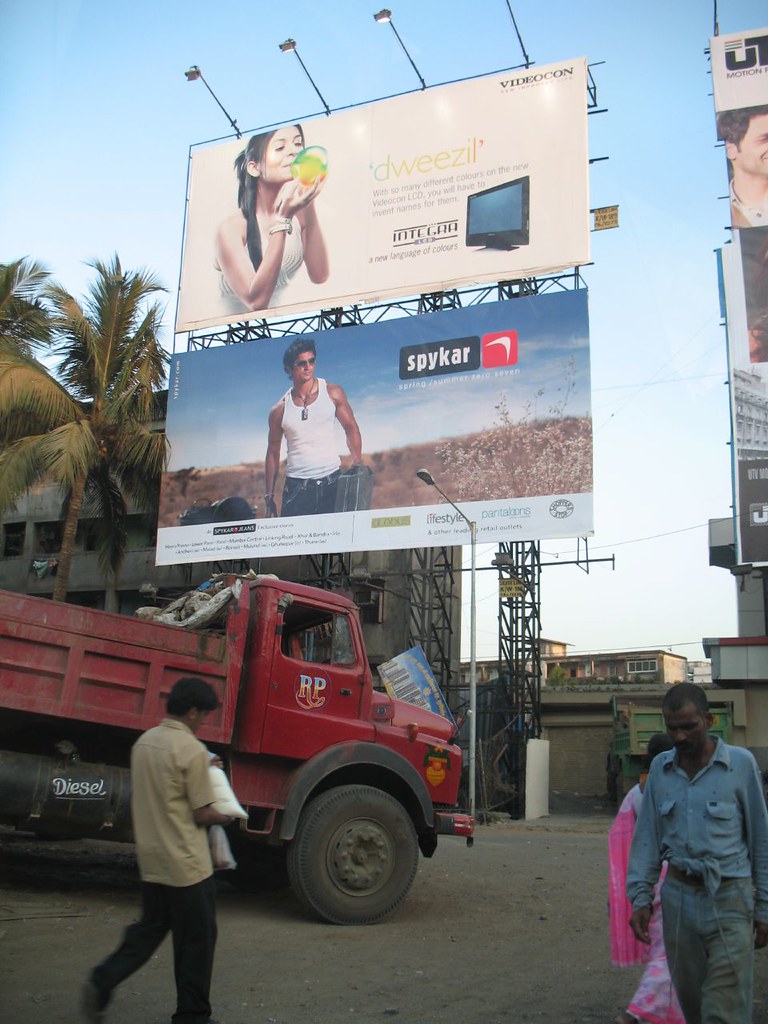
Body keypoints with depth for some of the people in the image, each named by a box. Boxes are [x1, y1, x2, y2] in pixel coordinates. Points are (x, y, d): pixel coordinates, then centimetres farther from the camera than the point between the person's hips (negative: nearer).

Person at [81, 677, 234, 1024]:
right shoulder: (192, 749, -19)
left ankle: (102, 982, 7)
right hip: (186, 864, -7)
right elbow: (202, 814, -16)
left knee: (149, 929, 21)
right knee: (197, 939, 8)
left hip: (151, 860, 7)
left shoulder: (144, 741, 5)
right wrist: (224, 817, 5)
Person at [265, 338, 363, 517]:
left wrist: (358, 467, -4)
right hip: (296, 487, 0)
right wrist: (269, 496, 6)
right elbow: (273, 453, 8)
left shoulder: (332, 393, 2)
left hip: (332, 484, 0)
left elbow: (351, 429, 6)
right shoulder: (279, 410, 3)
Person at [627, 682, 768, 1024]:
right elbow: (647, 836, 8)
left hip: (728, 900, -4)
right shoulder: (660, 767, 5)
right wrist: (640, 897, 2)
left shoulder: (740, 763, -5)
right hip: (677, 895, 4)